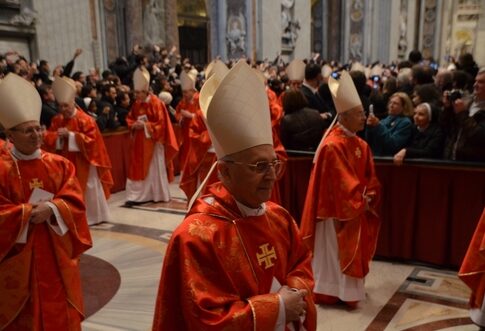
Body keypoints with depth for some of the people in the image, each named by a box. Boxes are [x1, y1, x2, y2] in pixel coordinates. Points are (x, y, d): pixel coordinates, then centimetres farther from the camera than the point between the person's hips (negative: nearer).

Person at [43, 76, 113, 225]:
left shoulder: (85, 120, -12)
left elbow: (90, 140, -18)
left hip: (82, 162, -5)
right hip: (65, 162, 5)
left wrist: (70, 135, -23)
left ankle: (96, 216, 20)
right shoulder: (57, 120, 4)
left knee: (87, 190, 6)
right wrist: (57, 135, -20)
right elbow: (48, 138, 2)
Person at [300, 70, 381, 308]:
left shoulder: (361, 145, 5)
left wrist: (368, 198, -8)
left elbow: (370, 177, 8)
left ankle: (348, 289, 33)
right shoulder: (333, 146, -21)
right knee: (333, 252, 5)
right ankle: (328, 292, 19)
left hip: (357, 208, 8)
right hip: (337, 210, -8)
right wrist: (360, 202, -14)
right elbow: (341, 183, -22)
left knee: (352, 251, 17)